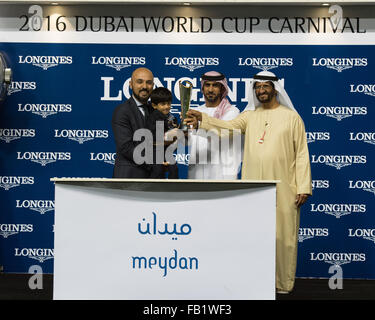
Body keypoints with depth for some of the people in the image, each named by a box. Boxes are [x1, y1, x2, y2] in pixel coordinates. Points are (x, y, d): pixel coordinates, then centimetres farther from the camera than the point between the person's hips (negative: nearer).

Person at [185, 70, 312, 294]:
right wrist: (202, 119, -22)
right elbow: (229, 125, -5)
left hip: (283, 190, -3)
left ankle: (284, 283, 14)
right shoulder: (250, 116, 13)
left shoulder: (291, 117, 4)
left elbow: (302, 154, 1)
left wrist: (304, 187, -5)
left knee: (283, 235, 1)